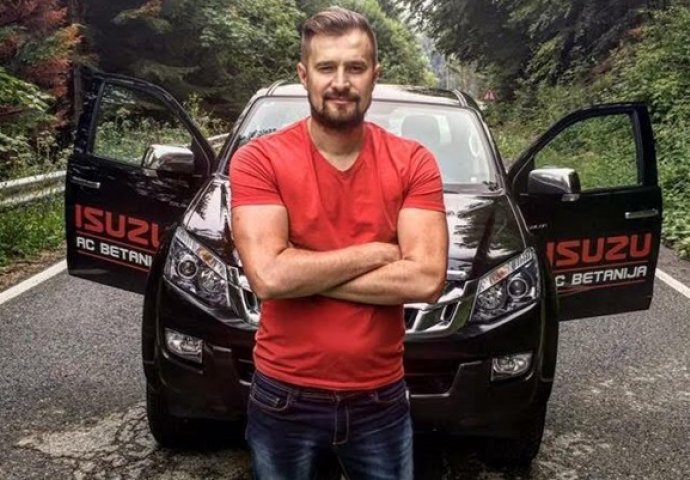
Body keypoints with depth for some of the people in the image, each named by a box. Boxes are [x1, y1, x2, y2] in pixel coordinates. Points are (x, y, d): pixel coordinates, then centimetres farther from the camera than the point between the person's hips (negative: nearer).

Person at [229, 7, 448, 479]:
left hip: (381, 399, 1)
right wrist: (379, 252, -16)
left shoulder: (413, 162, -5)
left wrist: (304, 274, -18)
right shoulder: (259, 160, -11)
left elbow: (428, 279, -16)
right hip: (284, 399, -1)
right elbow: (268, 276, -23)